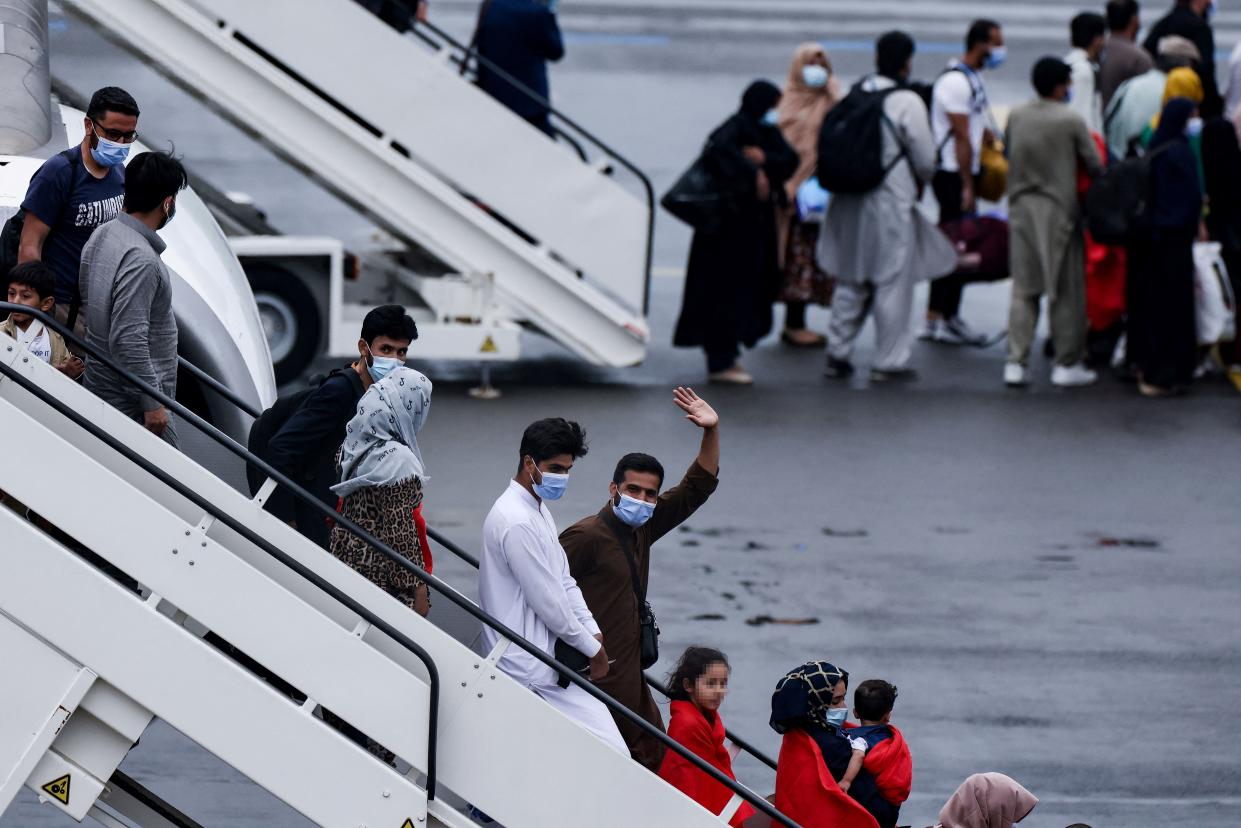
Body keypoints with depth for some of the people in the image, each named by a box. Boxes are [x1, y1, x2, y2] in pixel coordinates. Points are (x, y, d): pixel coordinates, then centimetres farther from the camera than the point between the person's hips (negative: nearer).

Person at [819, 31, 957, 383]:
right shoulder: (907, 102, -14)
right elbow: (925, 159, -9)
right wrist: (921, 182, 13)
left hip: (850, 199, 6)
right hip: (890, 201, -6)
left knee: (851, 280, 16)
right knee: (893, 283, 3)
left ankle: (837, 354, 17)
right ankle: (889, 361, 6)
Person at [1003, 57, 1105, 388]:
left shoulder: (1016, 117, 0)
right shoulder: (1071, 121, -13)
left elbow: (1008, 156, 9)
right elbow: (1095, 165, -8)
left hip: (1022, 209, 4)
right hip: (1059, 210, -4)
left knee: (1024, 289, 9)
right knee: (1066, 292, 6)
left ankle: (1016, 362, 4)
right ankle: (1067, 364, 9)